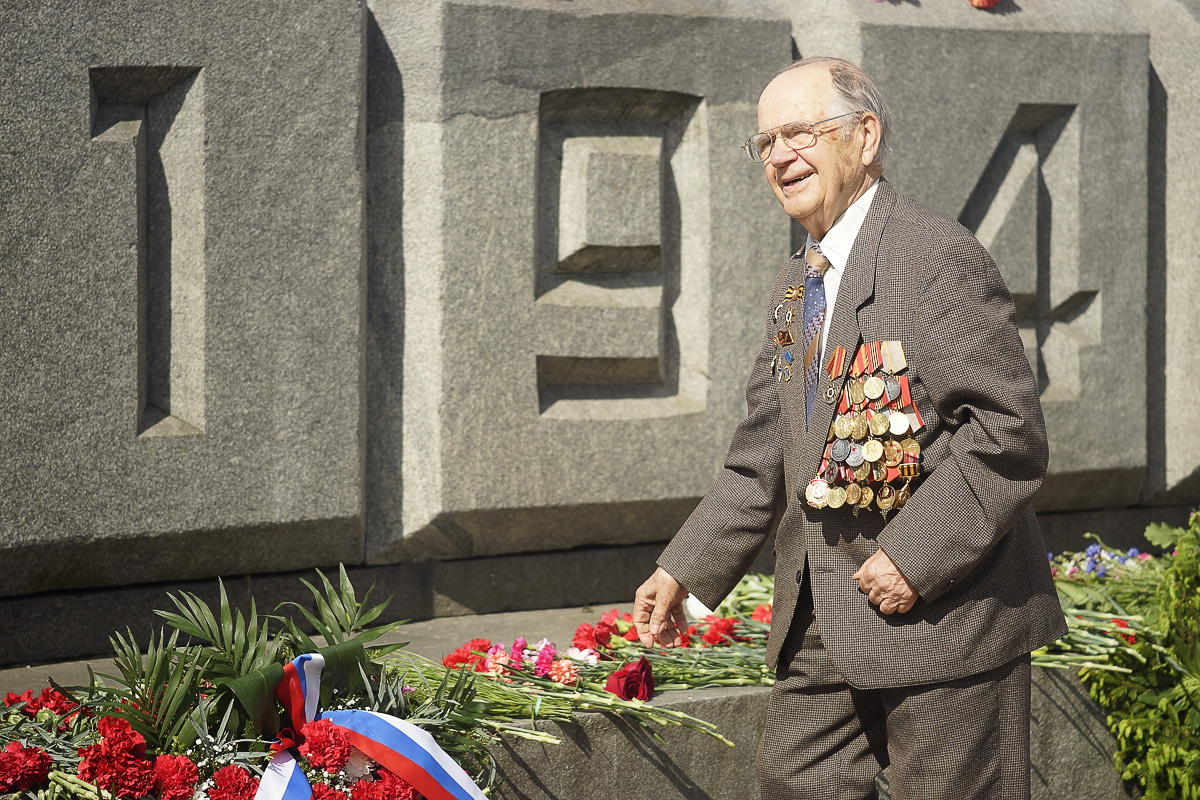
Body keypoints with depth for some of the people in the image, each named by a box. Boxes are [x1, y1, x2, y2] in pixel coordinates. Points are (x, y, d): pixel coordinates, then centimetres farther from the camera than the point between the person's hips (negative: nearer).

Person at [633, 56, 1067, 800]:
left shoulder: (938, 256, -13)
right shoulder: (800, 280, 16)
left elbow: (1011, 435, -19)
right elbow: (765, 455, 20)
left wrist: (915, 557, -22)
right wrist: (685, 570, 11)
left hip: (944, 608, -9)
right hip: (824, 622, 9)